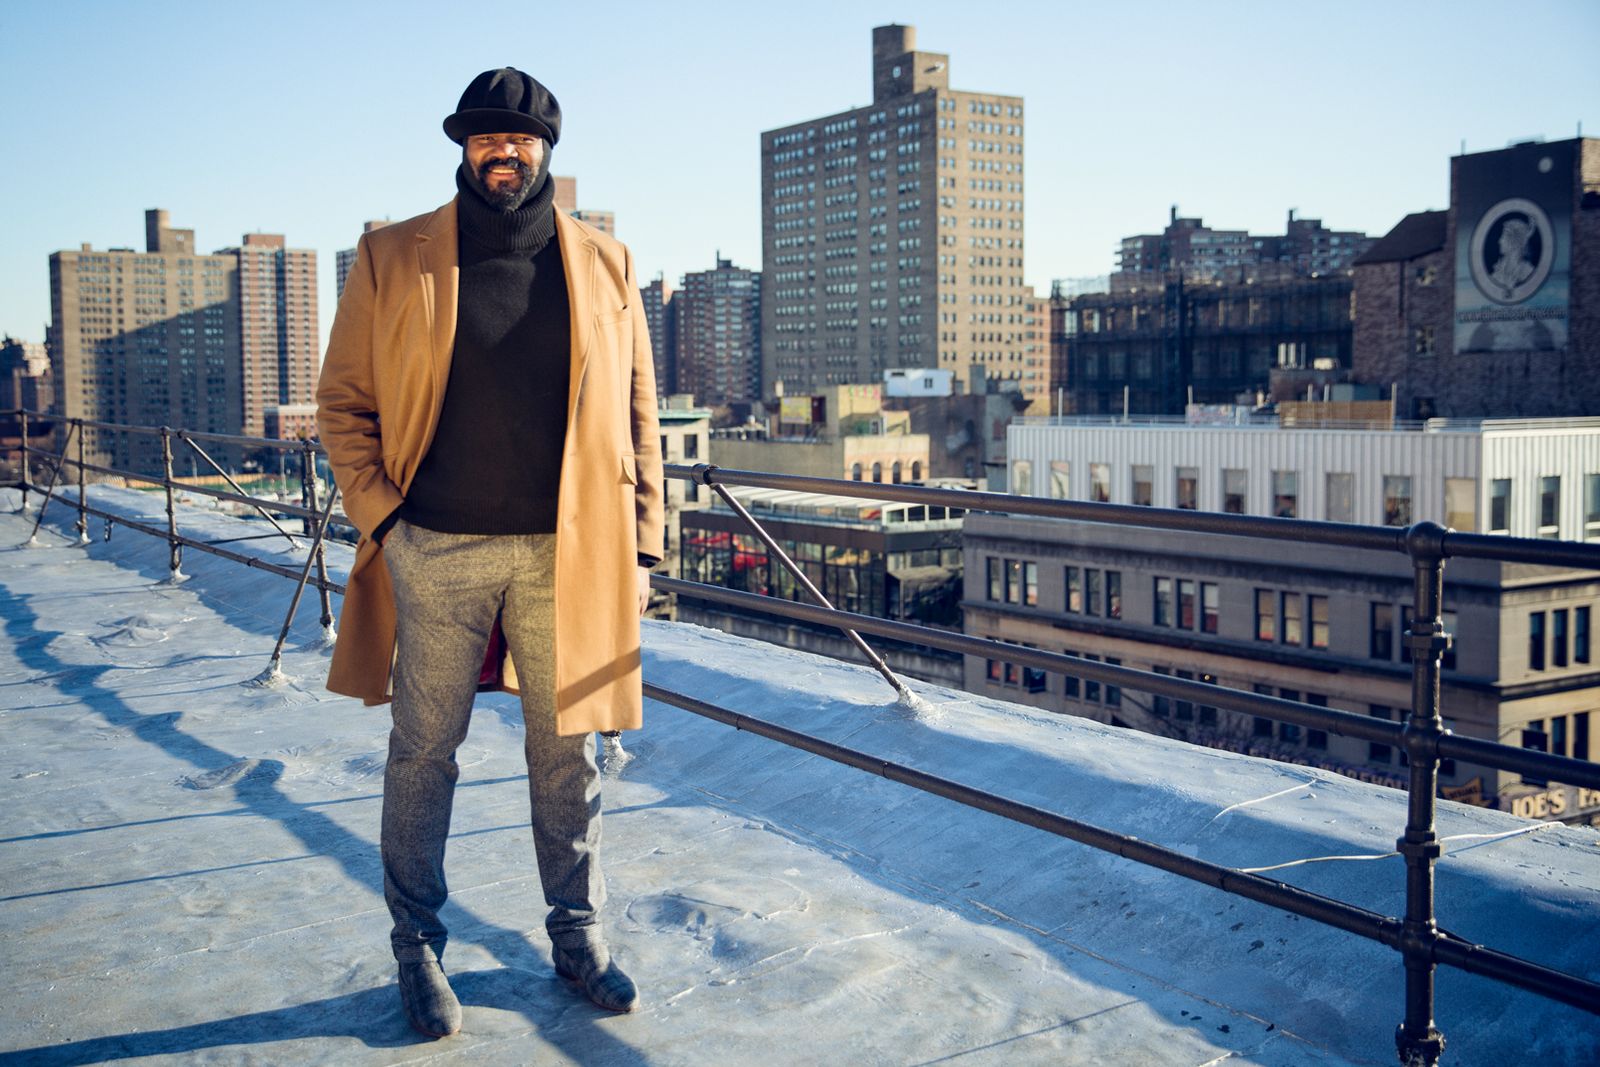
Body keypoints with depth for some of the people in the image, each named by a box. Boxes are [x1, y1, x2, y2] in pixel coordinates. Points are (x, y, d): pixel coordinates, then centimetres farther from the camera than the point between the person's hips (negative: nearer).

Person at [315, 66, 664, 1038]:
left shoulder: (605, 266, 7)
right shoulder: (392, 260, 3)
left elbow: (636, 412, 8)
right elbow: (343, 400, 5)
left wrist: (642, 542, 3)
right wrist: (380, 518, -6)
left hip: (566, 551, 1)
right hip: (437, 553, -1)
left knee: (568, 755, 11)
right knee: (424, 752, 8)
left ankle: (579, 934, 26)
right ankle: (418, 948, 24)